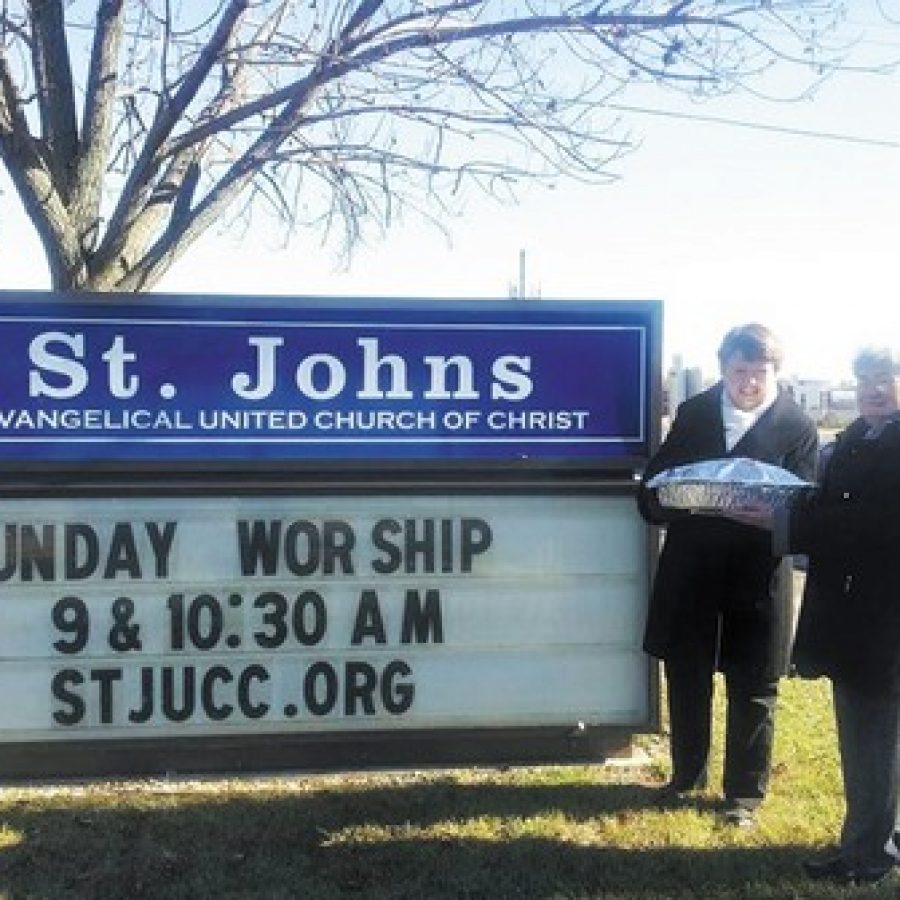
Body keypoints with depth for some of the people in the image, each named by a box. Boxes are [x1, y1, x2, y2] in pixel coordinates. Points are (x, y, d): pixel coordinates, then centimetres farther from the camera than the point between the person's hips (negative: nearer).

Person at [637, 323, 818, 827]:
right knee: (686, 680, 14)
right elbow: (655, 485, 6)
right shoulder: (693, 413, 5)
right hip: (691, 572, 3)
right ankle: (688, 775, 35)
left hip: (757, 577, -2)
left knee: (754, 690, 9)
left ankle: (746, 792, 26)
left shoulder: (798, 427, -4)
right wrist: (660, 500, -15)